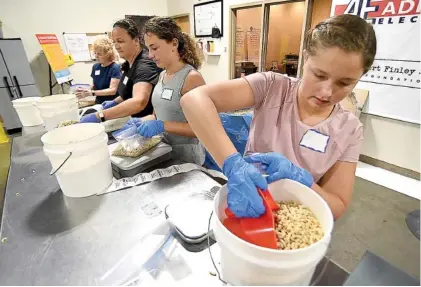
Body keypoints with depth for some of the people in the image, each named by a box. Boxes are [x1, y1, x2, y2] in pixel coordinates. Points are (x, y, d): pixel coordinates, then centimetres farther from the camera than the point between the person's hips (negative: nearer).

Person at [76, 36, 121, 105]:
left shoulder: (115, 68, -9)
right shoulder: (95, 67, 9)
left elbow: (113, 90, -16)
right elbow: (94, 86, 19)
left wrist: (91, 93, -23)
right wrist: (87, 91, -2)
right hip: (98, 103, 5)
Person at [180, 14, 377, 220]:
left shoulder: (349, 130, -7)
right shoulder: (272, 87, -13)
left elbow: (337, 208, -6)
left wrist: (299, 178, -24)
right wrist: (233, 165, -36)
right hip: (243, 212, 0)